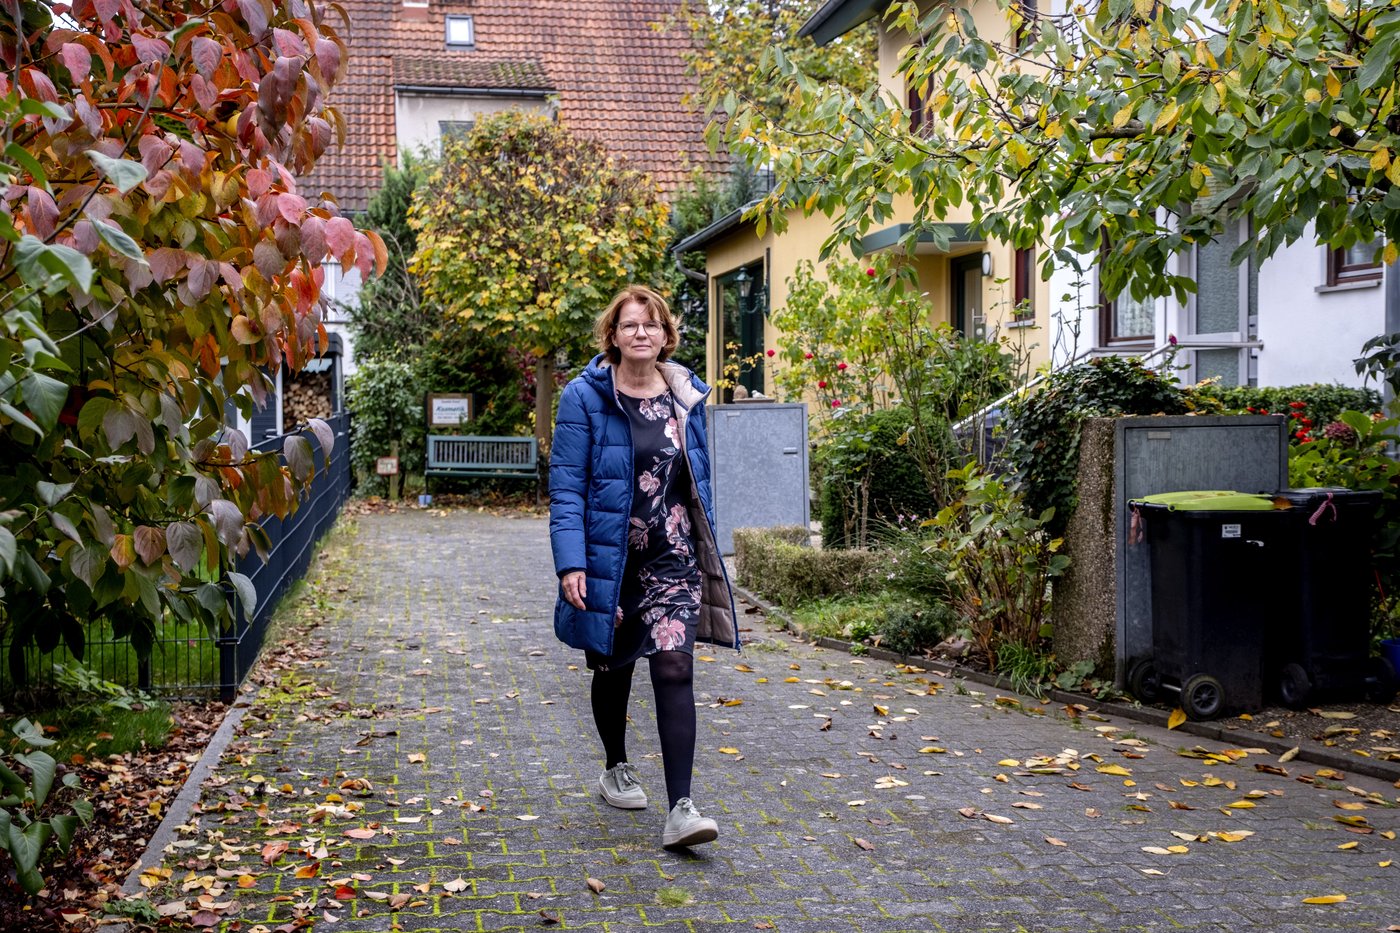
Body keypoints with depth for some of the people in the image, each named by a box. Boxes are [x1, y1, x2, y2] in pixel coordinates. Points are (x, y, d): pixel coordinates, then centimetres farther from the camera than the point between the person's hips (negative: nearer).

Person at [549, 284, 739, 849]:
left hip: (673, 559, 2)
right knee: (613, 668, 16)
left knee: (674, 670, -11)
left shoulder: (687, 397, 6)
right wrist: (570, 563, -19)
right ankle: (616, 769, 41)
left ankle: (680, 809, -14)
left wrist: (708, 553, 14)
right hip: (609, 559, -2)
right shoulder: (585, 397, -7)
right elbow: (566, 485, -10)